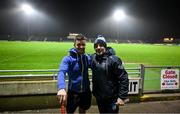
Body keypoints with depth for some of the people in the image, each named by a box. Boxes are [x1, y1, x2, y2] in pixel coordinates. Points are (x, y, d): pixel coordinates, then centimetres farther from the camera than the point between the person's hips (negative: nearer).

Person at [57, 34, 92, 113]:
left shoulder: (88, 58, -4)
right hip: (73, 92, -3)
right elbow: (62, 73, -35)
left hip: (86, 91, 4)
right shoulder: (68, 59, -19)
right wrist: (61, 88, -53)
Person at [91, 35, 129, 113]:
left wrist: (122, 97, -17)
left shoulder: (113, 59, -19)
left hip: (112, 98, -5)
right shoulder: (93, 58, -3)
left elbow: (124, 78, -17)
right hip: (99, 97, 5)